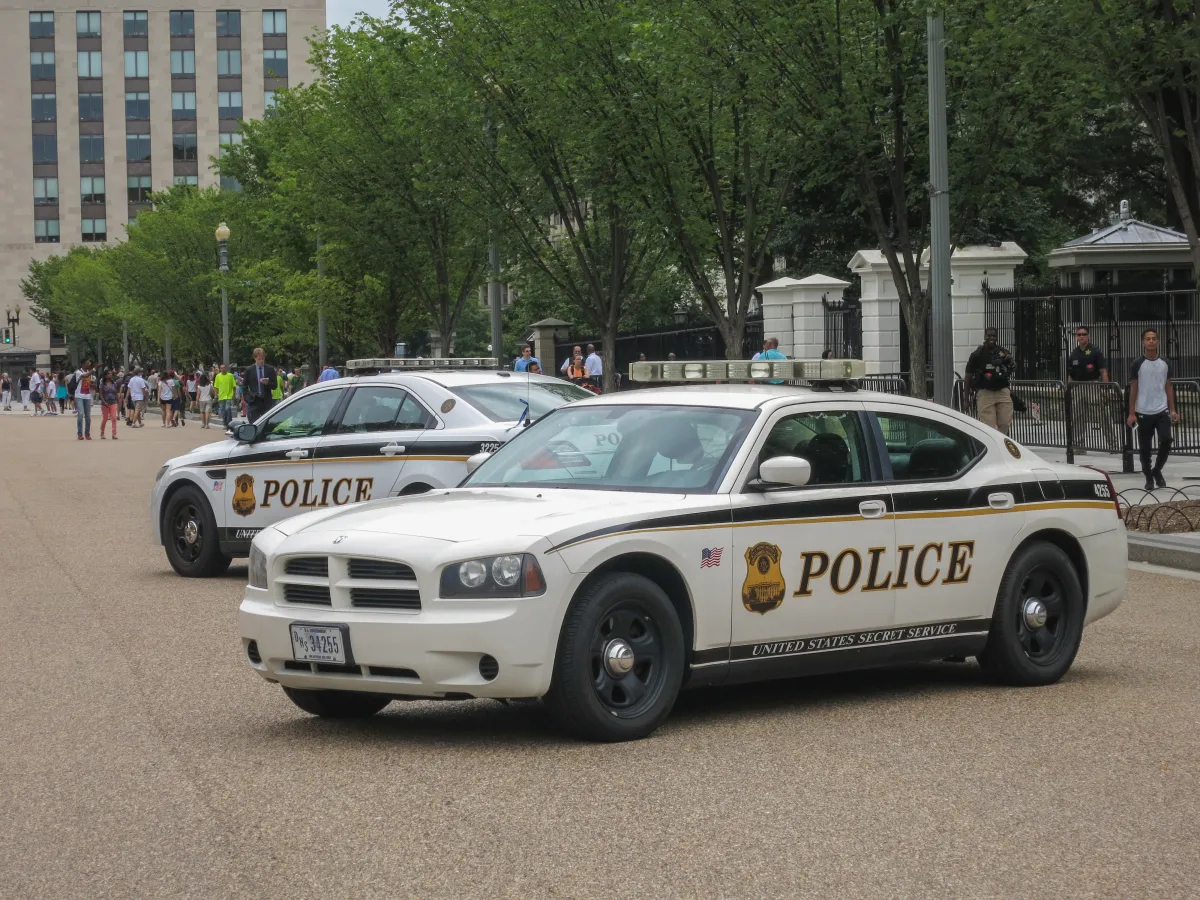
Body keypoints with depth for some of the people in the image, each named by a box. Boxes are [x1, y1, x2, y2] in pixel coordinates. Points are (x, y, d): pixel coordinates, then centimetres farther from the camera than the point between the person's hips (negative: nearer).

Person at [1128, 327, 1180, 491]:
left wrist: (1173, 410, 6)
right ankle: (1149, 478, 17)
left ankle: (1157, 470, 11)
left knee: (1166, 440, -12)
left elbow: (1168, 387, 12)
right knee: (1145, 447, 3)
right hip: (1143, 413, -2)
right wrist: (1131, 413, -5)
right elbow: (1133, 389, -1)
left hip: (1162, 411, 2)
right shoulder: (1138, 364, -2)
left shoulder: (1165, 363, 6)